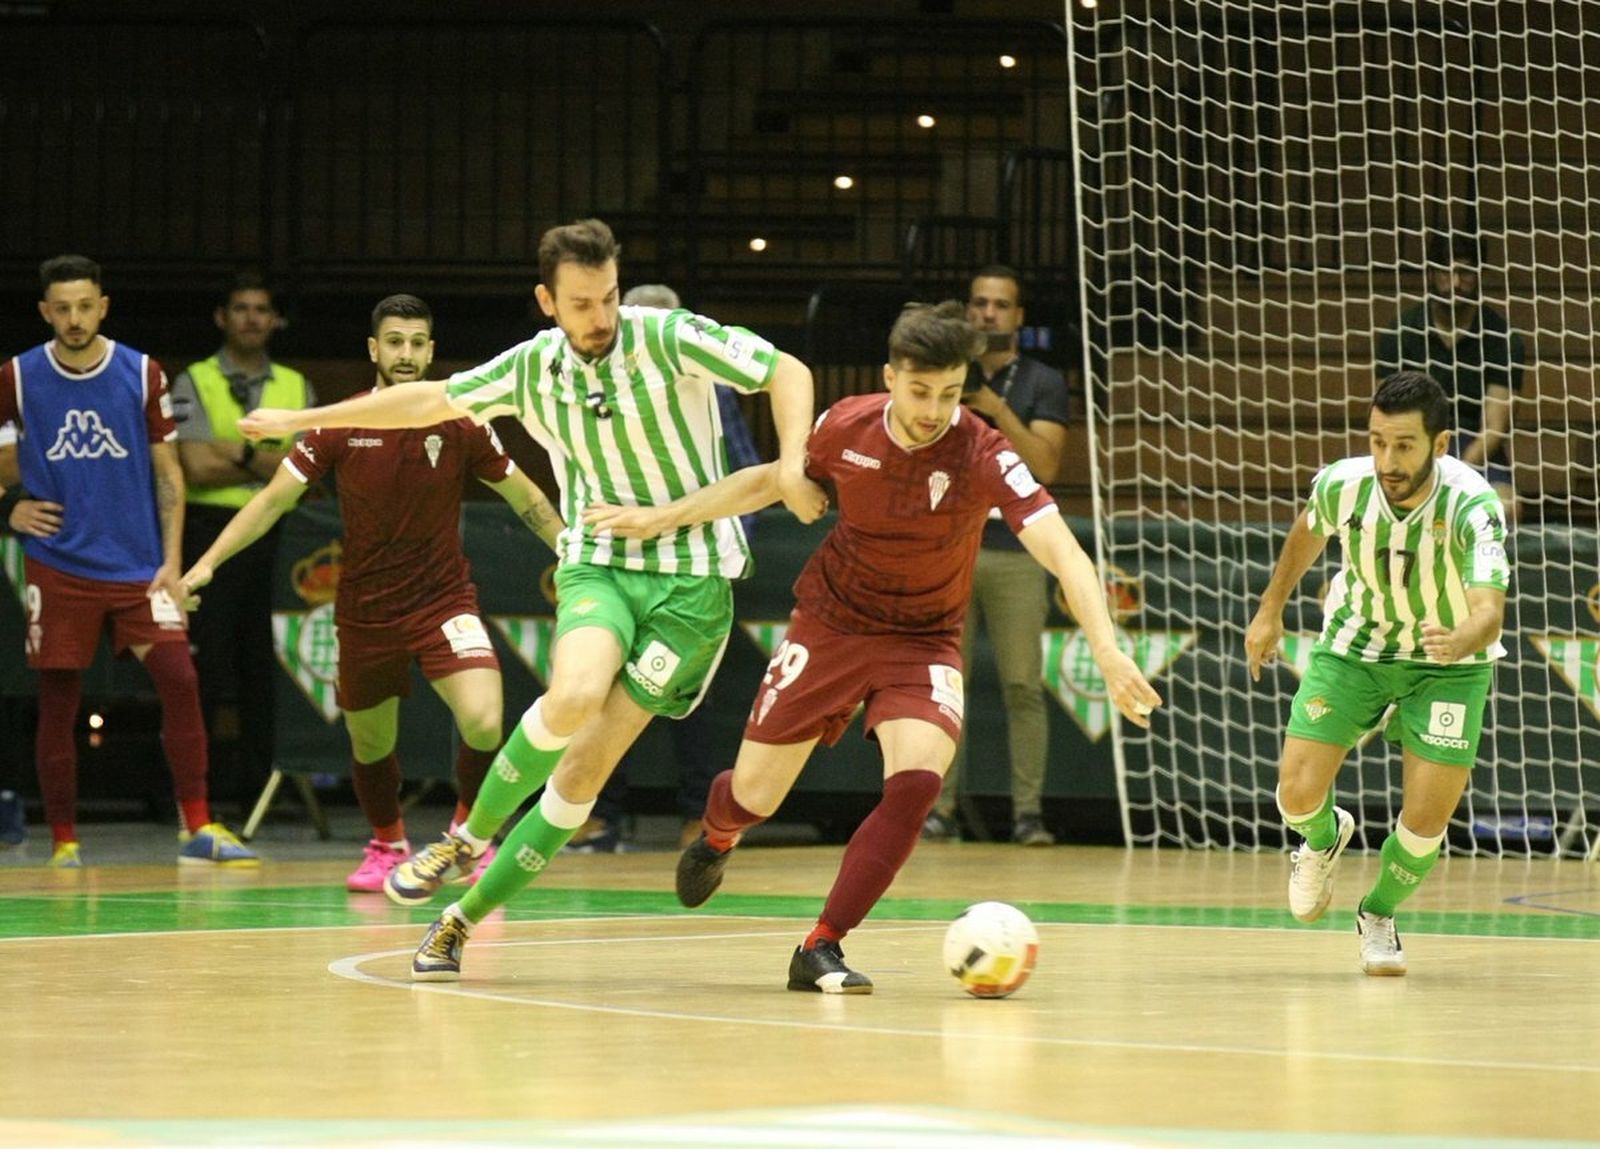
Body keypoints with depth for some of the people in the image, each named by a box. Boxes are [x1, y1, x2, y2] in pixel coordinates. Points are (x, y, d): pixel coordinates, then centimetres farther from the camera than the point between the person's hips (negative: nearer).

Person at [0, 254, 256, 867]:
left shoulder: (143, 375, 1)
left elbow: (167, 470, 4)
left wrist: (172, 562, -2)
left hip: (138, 564, 0)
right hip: (57, 567, 0)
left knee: (179, 679, -12)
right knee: (57, 702, 1)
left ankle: (198, 828, -6)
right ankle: (63, 841, 11)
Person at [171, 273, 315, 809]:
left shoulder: (296, 388, 14)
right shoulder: (195, 383, 3)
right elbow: (196, 467, -9)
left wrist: (240, 452, -9)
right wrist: (271, 463, -5)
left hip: (272, 537, 3)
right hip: (210, 529, -3)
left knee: (260, 662, 4)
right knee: (206, 660, -8)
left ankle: (256, 780, 9)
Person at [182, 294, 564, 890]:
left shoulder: (460, 425, -8)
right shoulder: (341, 427, -8)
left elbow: (527, 499, 5)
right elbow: (274, 499, -4)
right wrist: (208, 561, -12)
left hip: (444, 600, -1)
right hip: (366, 611, 1)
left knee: (484, 723, -22)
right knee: (370, 745, 13)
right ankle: (387, 846, 43)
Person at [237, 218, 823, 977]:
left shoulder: (668, 339, -10)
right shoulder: (532, 368, 2)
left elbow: (787, 372, -7)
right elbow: (432, 400, 15)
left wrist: (789, 467, -23)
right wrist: (302, 421, 19)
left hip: (691, 577, -2)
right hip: (596, 564, 2)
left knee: (591, 760, -8)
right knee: (574, 696, -30)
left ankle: (465, 917, 3)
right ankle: (469, 841, -7)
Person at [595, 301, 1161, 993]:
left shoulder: (984, 457, -24)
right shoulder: (847, 428, -14)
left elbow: (1063, 552, -35)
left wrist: (1107, 652, -49)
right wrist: (665, 517, 10)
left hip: (922, 642, -2)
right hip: (829, 623, 2)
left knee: (916, 781, -28)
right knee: (754, 797, 4)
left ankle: (821, 949, -14)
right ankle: (717, 836, 45)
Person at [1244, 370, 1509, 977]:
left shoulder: (1473, 505, -32)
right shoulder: (1341, 484, -22)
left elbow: (1489, 613, -43)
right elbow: (1308, 532, 4)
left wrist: (1460, 641, -66)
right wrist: (1271, 610, 15)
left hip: (1448, 665, -2)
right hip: (1353, 648, 2)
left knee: (1425, 823, -8)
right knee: (1298, 795, -10)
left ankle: (1378, 917, 25)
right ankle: (1324, 838, 29)